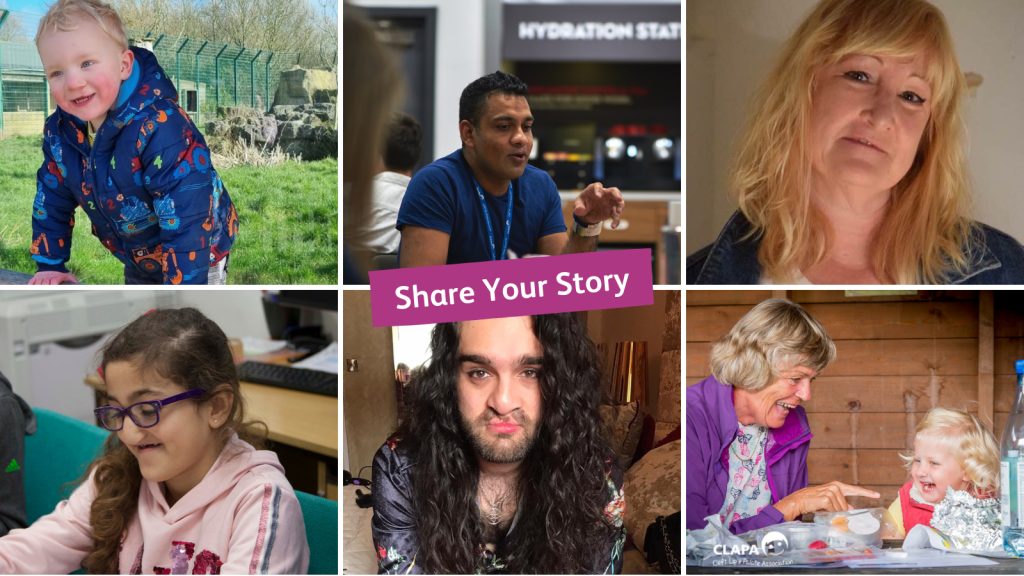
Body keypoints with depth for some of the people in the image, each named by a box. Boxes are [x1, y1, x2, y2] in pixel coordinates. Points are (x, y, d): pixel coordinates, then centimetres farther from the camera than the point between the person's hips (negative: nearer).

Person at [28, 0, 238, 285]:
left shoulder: (160, 127, -35)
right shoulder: (60, 132, -13)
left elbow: (186, 219, -37)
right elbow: (51, 198, 4)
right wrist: (50, 264, 1)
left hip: (197, 259, -7)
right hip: (138, 263, 7)